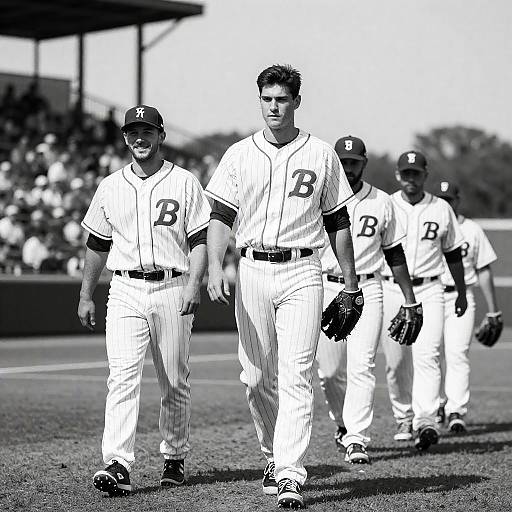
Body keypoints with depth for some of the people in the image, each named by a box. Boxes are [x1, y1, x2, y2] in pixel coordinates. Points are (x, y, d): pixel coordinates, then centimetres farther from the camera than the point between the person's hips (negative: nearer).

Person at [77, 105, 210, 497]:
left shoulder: (185, 184, 3)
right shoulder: (110, 187, 12)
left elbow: (200, 241, -3)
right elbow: (97, 245, 17)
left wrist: (193, 284, -17)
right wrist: (86, 296, 14)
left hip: (172, 290, -1)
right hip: (125, 291, 1)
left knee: (175, 382, 6)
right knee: (123, 375, -14)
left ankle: (175, 457, 22)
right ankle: (119, 464, -22)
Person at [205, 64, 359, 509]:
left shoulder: (321, 155, 6)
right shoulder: (239, 155, 8)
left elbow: (338, 220, 11)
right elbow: (220, 216, 2)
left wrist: (350, 280, 10)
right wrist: (215, 266, -13)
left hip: (302, 272, -2)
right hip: (253, 272, 2)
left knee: (296, 376, -11)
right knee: (257, 377, 6)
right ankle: (274, 454, 28)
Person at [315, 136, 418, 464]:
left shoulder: (382, 202, 6)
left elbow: (394, 252, 13)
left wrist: (410, 298, 11)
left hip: (367, 290, 0)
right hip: (327, 288, 0)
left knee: (362, 366, -10)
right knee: (330, 370, 3)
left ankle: (357, 439, -10)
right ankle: (344, 422, 29)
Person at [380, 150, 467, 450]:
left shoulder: (441, 209, 7)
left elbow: (453, 254, 16)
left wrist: (462, 293, 20)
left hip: (428, 291, 0)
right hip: (391, 290, 0)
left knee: (427, 356, -15)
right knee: (396, 362, 4)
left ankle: (426, 422, -22)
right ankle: (404, 419, 21)